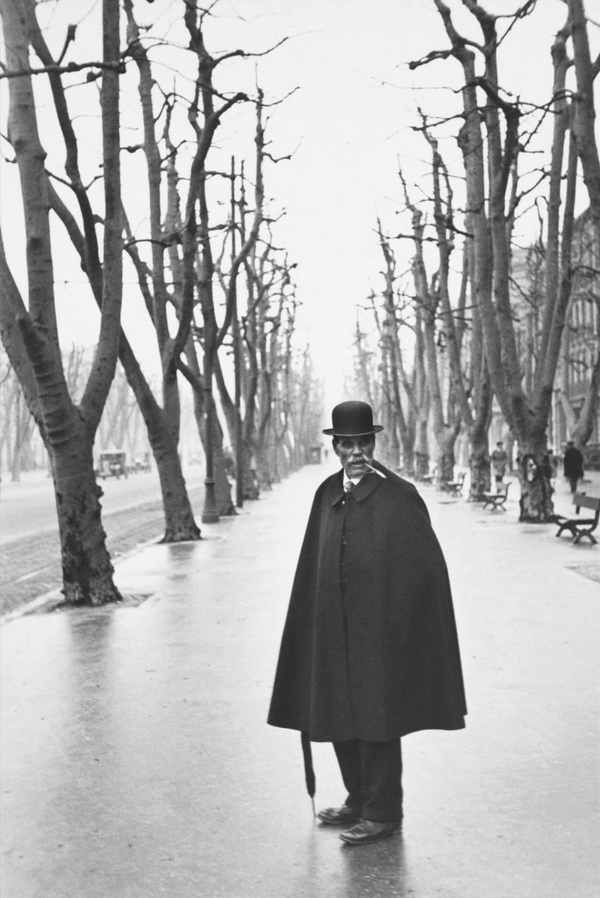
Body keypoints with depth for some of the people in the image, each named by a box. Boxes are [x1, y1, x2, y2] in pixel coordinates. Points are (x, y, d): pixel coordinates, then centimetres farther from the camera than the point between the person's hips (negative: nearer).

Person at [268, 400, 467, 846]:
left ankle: (383, 813, 16)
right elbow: (314, 564, 12)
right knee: (339, 716, 14)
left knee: (377, 717, 2)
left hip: (380, 628, -6)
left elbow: (425, 564, -11)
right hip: (335, 627, 6)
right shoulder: (327, 493, 7)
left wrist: (397, 619, -13)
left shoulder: (398, 495, -10)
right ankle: (359, 800, 31)